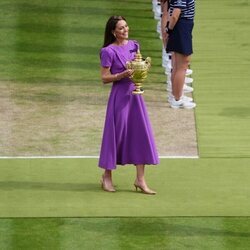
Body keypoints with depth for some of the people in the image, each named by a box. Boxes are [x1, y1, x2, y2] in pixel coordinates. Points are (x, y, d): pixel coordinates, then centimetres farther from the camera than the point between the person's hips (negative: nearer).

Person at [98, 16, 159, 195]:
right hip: (119, 94, -6)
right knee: (116, 133, 2)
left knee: (141, 133, 3)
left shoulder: (134, 45, 8)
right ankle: (107, 176, 18)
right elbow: (104, 78, -9)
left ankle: (140, 179, 9)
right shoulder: (109, 51, -10)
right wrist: (122, 75, -21)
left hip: (135, 93, 6)